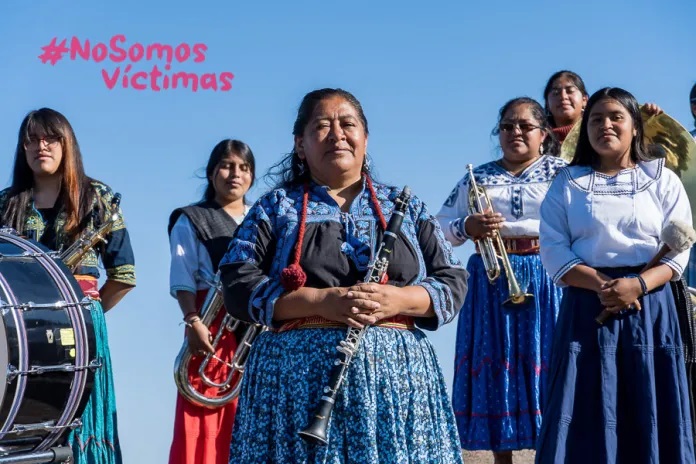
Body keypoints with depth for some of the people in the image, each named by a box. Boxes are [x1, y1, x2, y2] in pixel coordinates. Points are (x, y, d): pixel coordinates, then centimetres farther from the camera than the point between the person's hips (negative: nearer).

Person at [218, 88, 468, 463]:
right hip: (299, 378, -1)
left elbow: (453, 283, 8)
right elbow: (238, 287, -2)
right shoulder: (276, 207, 9)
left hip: (397, 376, 2)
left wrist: (395, 300, -11)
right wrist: (321, 301, -16)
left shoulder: (405, 207, 14)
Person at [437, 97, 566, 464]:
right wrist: (468, 226, -11)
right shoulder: (477, 177, 13)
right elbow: (444, 228, 9)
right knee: (496, 367, 3)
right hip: (493, 282, 2)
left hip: (548, 280, -2)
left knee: (548, 364, -4)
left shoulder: (563, 171, 6)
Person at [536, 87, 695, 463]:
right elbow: (554, 251, -2)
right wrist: (601, 284, -16)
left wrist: (638, 285, -18)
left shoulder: (662, 179, 8)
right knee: (587, 414, -1)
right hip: (586, 307, 0)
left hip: (650, 307, 0)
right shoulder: (567, 182, 8)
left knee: (650, 414, 1)